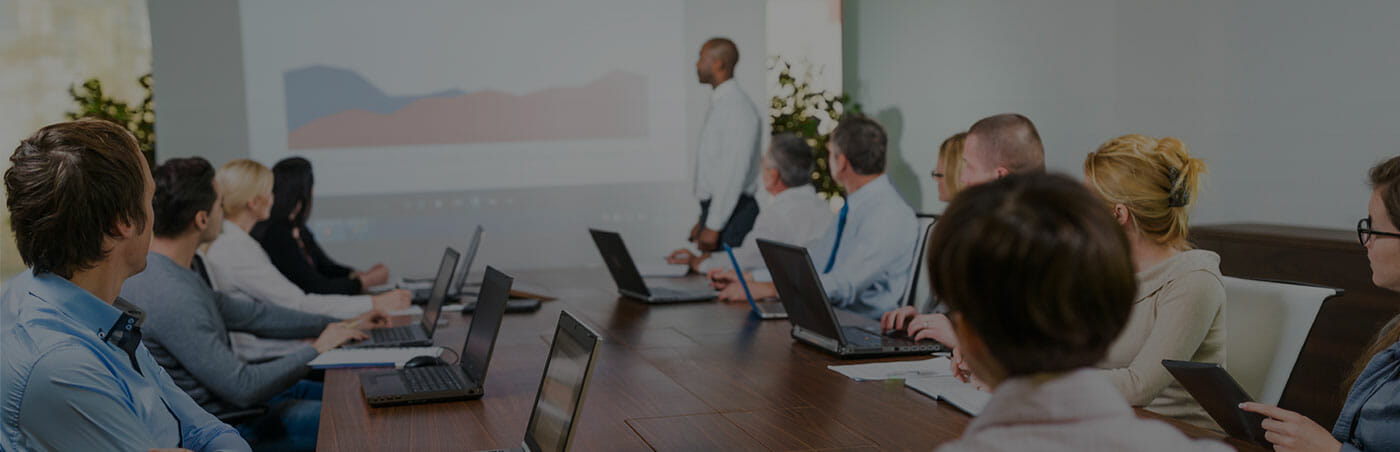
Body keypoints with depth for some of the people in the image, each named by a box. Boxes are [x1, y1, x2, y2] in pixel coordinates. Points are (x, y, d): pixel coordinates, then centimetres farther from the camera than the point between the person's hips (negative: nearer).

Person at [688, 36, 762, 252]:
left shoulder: (737, 108, -16)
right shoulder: (718, 103, 15)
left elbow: (734, 172, -21)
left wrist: (714, 226, -22)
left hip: (731, 212, -9)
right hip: (714, 208, 9)